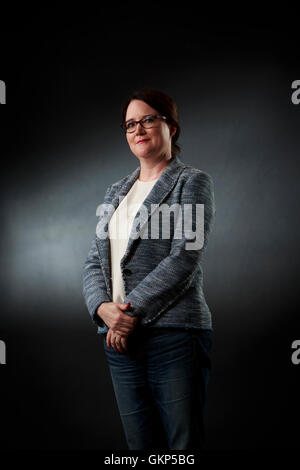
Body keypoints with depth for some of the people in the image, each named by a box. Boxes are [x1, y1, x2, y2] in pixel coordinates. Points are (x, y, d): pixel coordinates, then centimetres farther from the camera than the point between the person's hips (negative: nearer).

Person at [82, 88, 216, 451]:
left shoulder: (192, 182, 1)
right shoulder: (116, 192, 19)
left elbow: (185, 259, -11)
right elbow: (94, 263, 13)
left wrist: (132, 311, -15)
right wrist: (103, 307, -7)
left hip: (174, 335, -5)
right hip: (118, 338, 6)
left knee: (184, 444, -1)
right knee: (140, 444, 11)